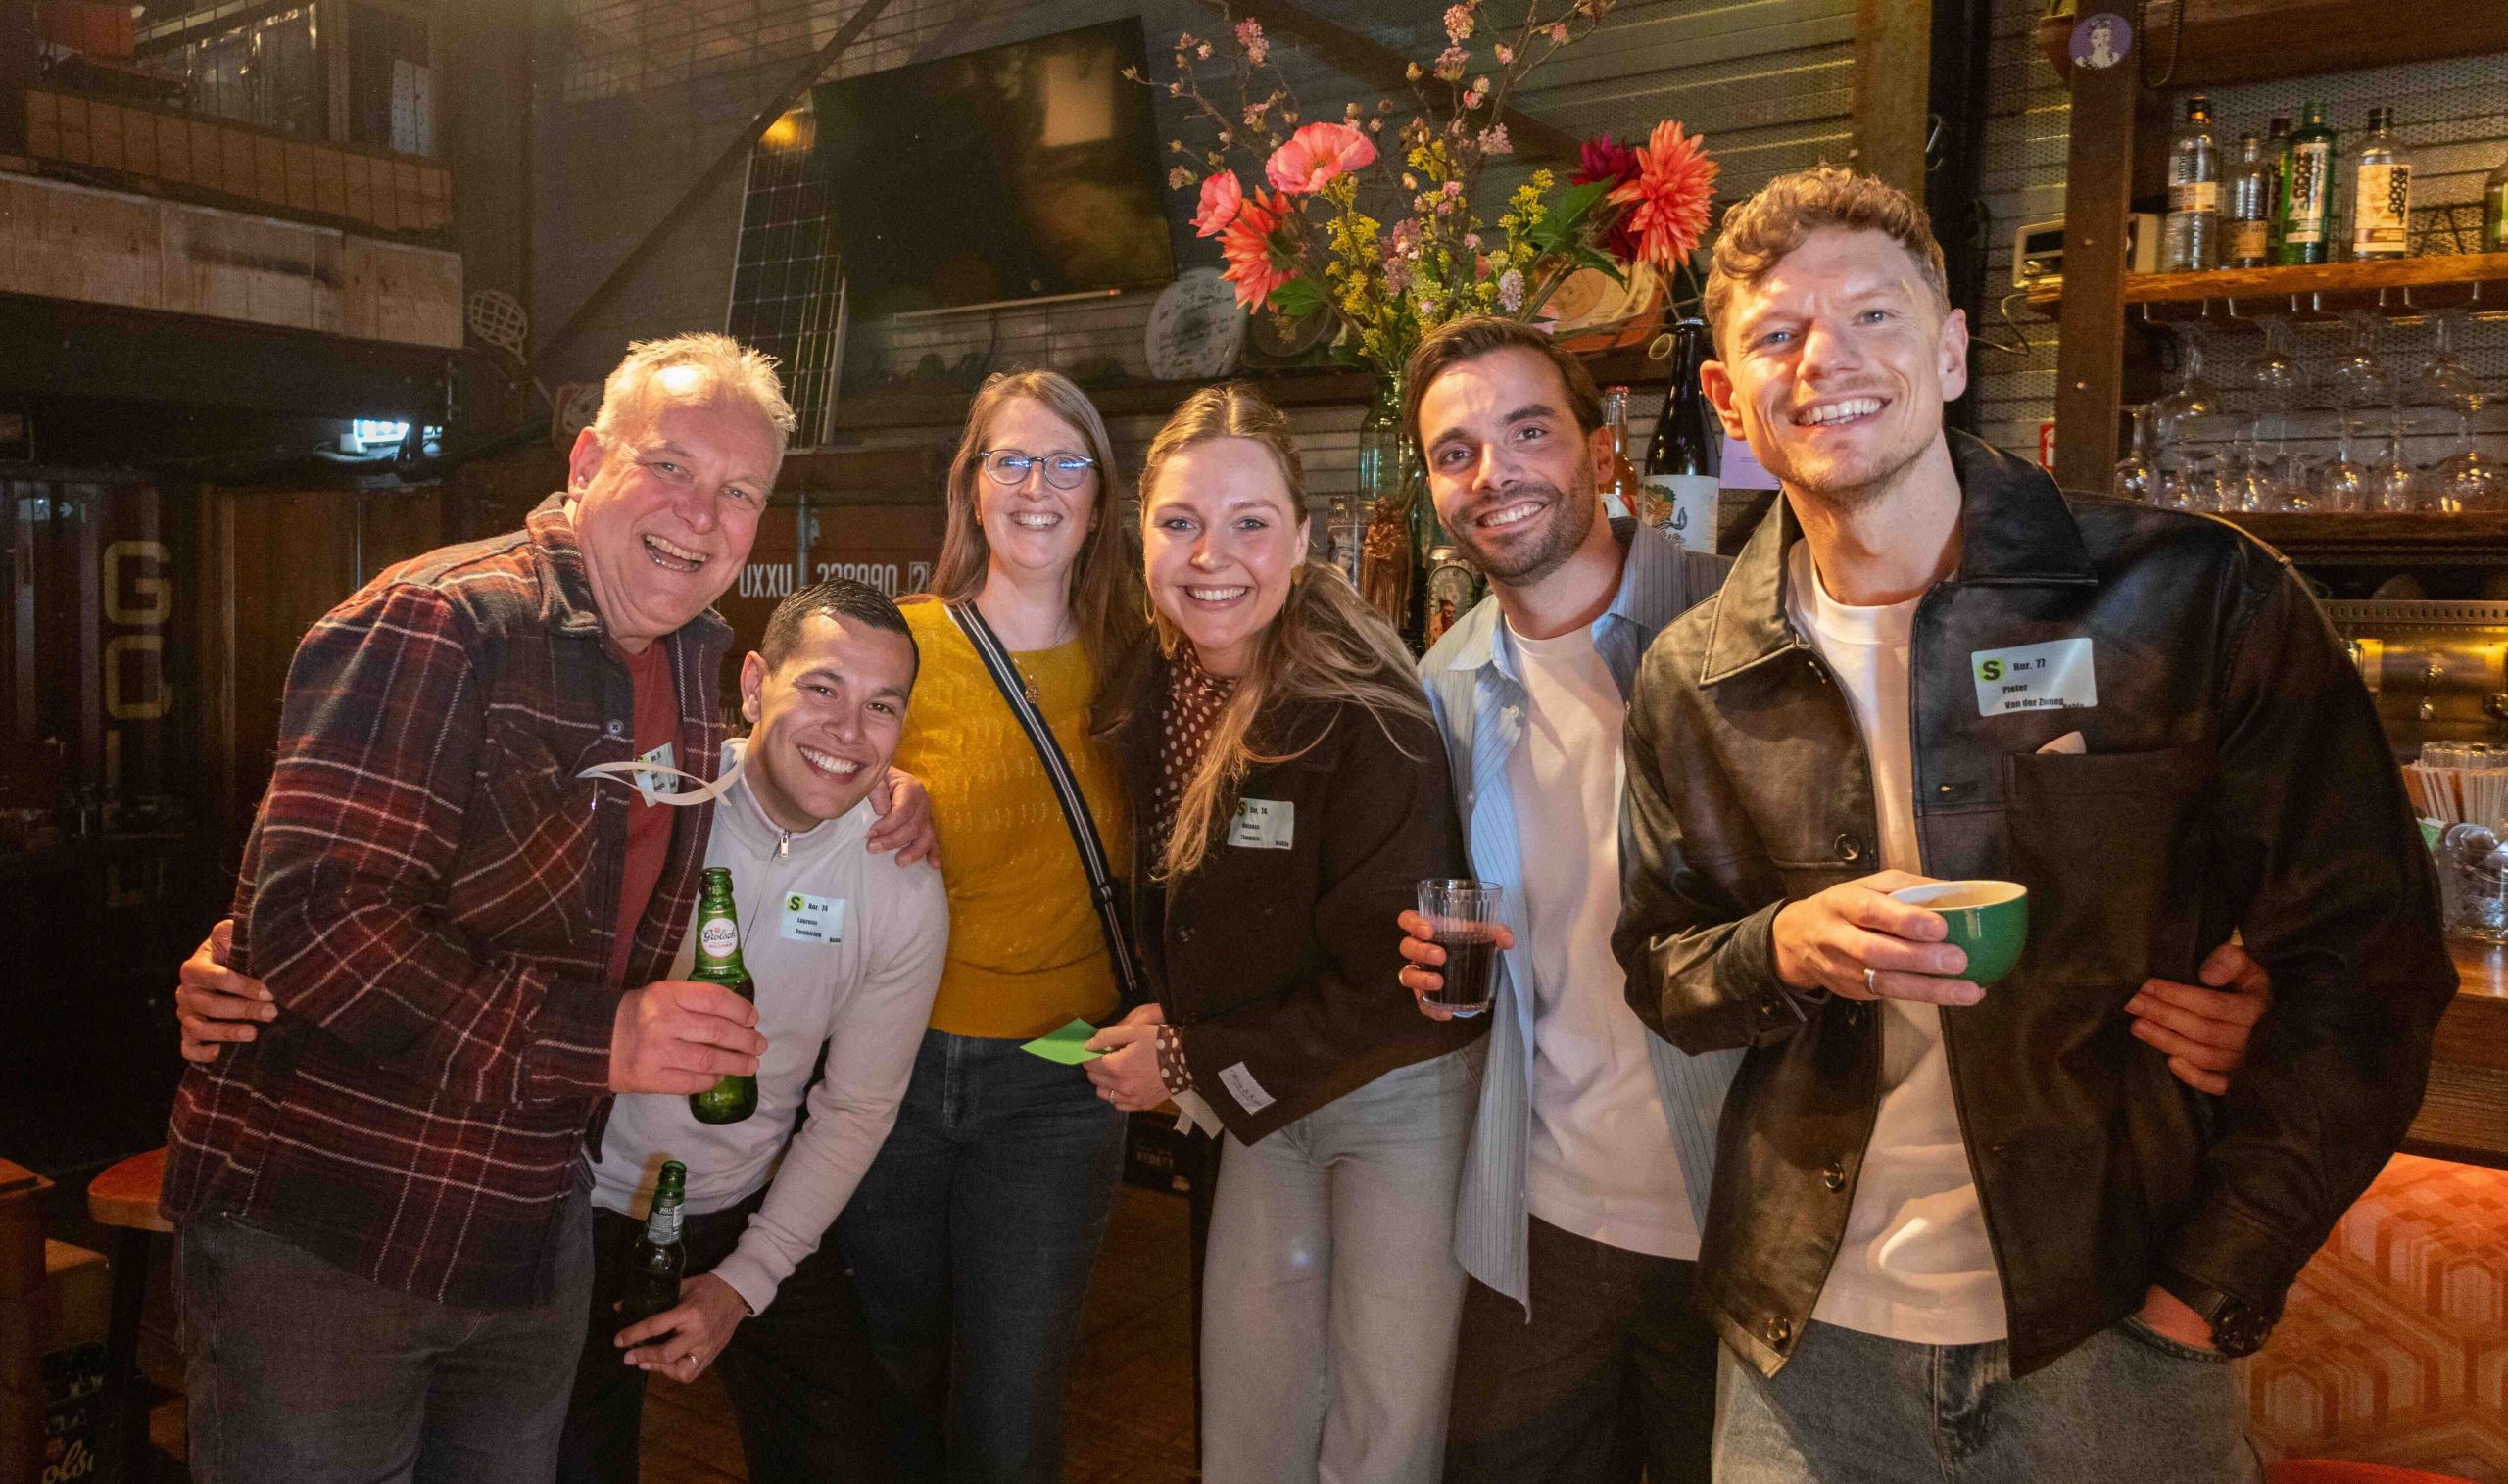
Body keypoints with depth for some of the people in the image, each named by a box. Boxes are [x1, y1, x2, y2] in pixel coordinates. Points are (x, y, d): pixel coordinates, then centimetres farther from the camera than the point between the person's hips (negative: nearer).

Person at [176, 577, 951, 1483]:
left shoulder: (906, 892, -13)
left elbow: (856, 1107, -2)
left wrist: (745, 1282, -5)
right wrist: (247, 962, -34)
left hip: (749, 1213, 2)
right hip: (579, 1197, -2)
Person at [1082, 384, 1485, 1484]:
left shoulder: (1365, 723, -25)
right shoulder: (1148, 692, -5)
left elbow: (1394, 988, -23)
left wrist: (1194, 1062, -16)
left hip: (1400, 1094, -5)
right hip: (1256, 1101, 6)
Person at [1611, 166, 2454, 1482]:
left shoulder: (2197, 602, -10)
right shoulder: (1693, 683, -1)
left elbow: (2361, 961, -6)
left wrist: (2212, 1290, -11)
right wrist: (1787, 951, -15)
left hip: (2113, 1341, -2)